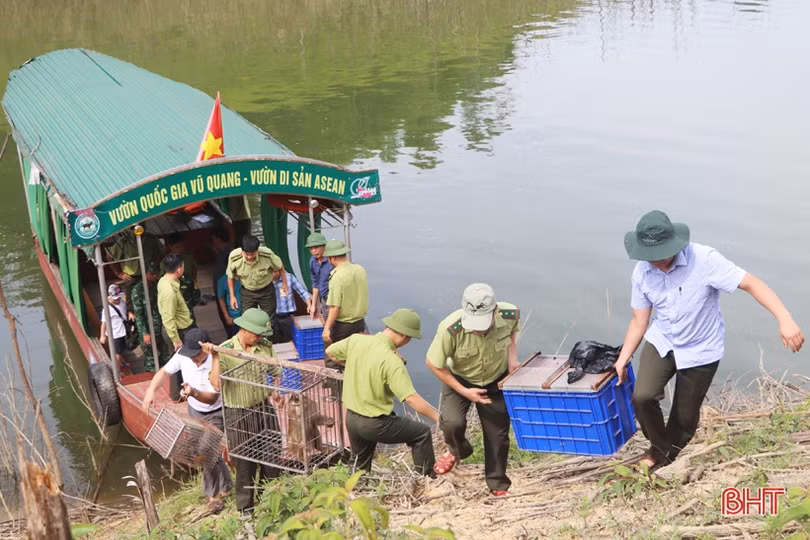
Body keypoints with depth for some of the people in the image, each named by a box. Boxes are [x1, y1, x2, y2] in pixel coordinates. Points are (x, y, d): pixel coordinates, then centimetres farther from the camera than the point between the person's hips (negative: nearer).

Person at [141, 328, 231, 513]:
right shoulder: (183, 355, -19)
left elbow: (212, 398, -33)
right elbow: (164, 371, -5)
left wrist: (194, 393, -52)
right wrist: (151, 390, -22)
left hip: (214, 414, -6)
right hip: (194, 410, 6)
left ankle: (213, 494, 16)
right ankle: (225, 486, 37)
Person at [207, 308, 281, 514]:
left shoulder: (265, 347, -2)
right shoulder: (225, 351, -15)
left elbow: (276, 373, 12)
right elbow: (216, 384, -26)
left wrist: (275, 391, -6)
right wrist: (215, 356, -31)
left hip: (265, 410, 4)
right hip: (239, 414, -4)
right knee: (245, 464, 8)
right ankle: (245, 510, 25)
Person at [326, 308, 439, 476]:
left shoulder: (356, 340, -7)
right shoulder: (392, 362, -25)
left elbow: (330, 352, 11)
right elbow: (411, 399, -27)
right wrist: (437, 416, -15)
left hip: (351, 417, 6)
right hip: (376, 424, -6)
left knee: (359, 468, 26)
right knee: (422, 433, 14)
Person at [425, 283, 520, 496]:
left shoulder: (510, 315, -28)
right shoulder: (450, 329, -38)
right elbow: (434, 364, -21)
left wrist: (512, 354, -15)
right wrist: (464, 392, -20)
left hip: (496, 381, 2)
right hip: (459, 379, -2)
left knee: (498, 433, 8)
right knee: (452, 423, -21)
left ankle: (498, 483, 34)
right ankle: (457, 450, 17)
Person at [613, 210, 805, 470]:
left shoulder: (704, 259, -28)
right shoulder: (641, 273, -13)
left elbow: (752, 284, -30)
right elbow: (639, 321, -1)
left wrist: (785, 320, -40)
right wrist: (623, 359, -2)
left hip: (700, 350, -3)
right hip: (661, 342, 3)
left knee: (685, 415, 9)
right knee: (642, 397, -15)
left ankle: (669, 455, 38)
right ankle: (659, 446, 14)